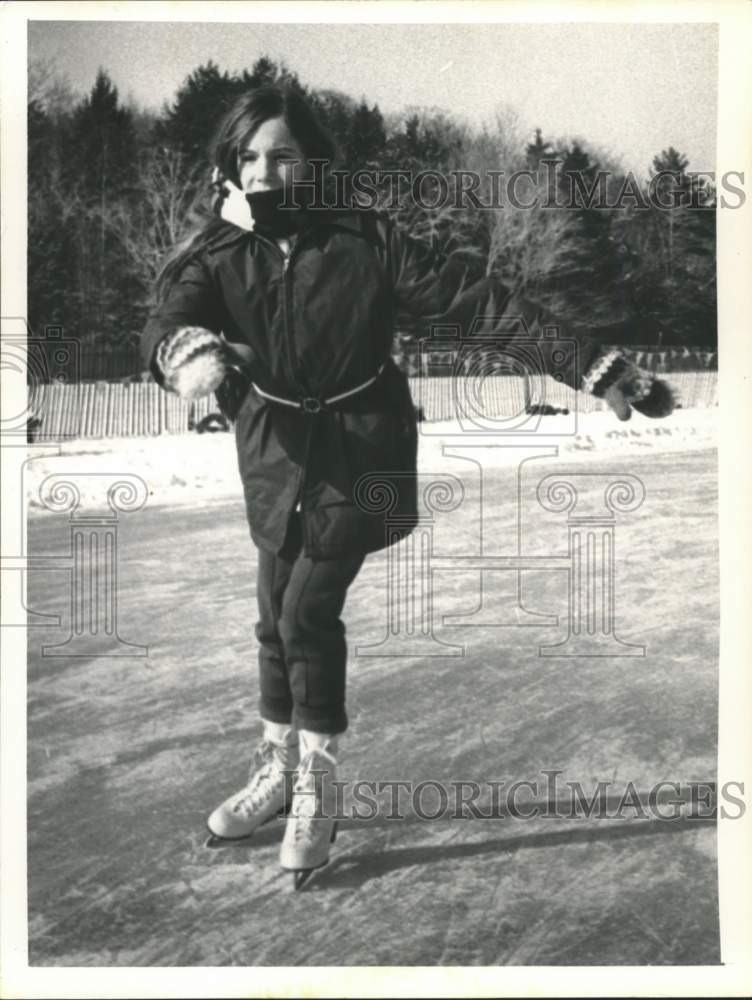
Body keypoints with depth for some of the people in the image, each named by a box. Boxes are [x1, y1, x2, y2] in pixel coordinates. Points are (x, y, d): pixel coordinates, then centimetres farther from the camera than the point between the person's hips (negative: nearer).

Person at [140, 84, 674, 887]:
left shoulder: (364, 239, -12)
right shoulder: (216, 255, -6)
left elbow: (473, 300, -14)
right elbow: (163, 324, -22)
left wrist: (590, 368, -18)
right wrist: (188, 351, -49)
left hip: (359, 444, -3)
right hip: (275, 450, 3)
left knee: (307, 611, -10)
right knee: (276, 617, 11)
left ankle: (317, 785, 10)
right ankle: (279, 767, 31)